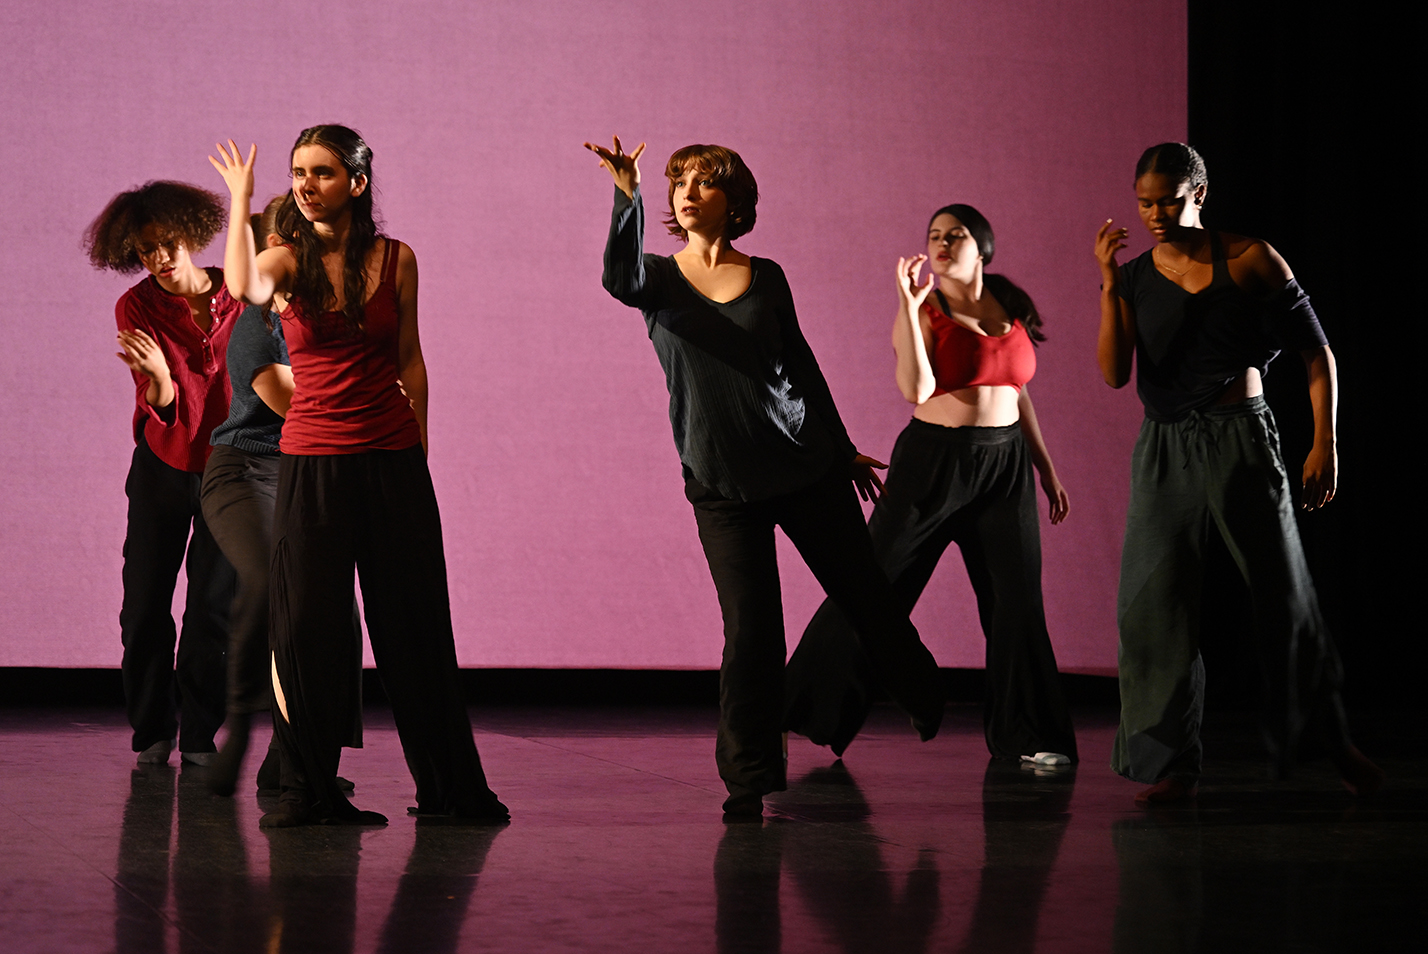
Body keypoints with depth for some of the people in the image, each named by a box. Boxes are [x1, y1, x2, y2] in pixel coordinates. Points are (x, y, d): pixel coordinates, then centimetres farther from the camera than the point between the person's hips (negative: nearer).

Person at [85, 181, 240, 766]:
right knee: (144, 606, 0)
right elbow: (165, 407, -19)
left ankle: (199, 735, 9)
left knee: (214, 608, -3)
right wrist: (158, 377, -41)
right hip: (163, 465, 0)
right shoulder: (136, 309, -11)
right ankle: (153, 732, 16)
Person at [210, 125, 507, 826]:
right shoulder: (287, 260, -1)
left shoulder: (395, 260, 4)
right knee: (306, 625, -1)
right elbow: (243, 287, -25)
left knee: (414, 623, 5)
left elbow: (409, 359, 12)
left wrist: (418, 448, 11)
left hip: (393, 459, 1)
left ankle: (448, 786, 14)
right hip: (312, 461, -1)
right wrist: (240, 200, -18)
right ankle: (306, 789, 10)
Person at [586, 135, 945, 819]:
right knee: (750, 627, -7)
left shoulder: (765, 276, 6)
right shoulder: (658, 277, 1)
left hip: (805, 464, 2)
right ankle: (748, 778, 4)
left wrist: (842, 447, 20)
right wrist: (627, 198, -39)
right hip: (721, 480, -2)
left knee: (863, 593, 11)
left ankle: (920, 691, 40)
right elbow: (619, 278, -24)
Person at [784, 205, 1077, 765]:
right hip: (933, 462, -4)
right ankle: (798, 712, 11)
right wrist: (908, 307, -25)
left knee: (1018, 600, 3)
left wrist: (1047, 469, 19)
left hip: (1005, 466, 4)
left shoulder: (1012, 309, 9)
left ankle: (1026, 737, 13)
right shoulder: (923, 310, -5)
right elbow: (916, 389, -21)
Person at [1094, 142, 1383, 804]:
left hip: (1240, 440, -3)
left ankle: (1333, 742, 21)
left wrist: (1324, 446, -4)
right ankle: (1174, 766, 4)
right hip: (1164, 451, 3)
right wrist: (1109, 285, -13)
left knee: (1283, 599, 3)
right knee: (1156, 603, -3)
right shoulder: (1135, 278, 6)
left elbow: (1316, 353, 2)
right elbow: (1115, 374, -5)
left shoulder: (1250, 261, -3)